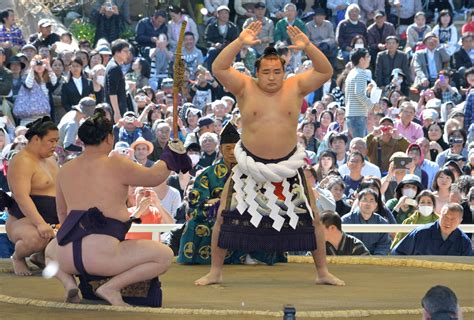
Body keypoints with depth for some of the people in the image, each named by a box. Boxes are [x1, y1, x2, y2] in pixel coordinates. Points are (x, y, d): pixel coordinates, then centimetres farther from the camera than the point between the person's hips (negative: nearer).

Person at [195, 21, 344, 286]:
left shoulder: (295, 88, -2)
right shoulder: (246, 88, -5)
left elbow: (326, 72, -11)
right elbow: (219, 68, -17)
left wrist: (308, 47, -28)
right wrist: (240, 43, -31)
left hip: (288, 167, 1)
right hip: (250, 165, 0)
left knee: (312, 218, 4)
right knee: (225, 216, -1)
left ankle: (323, 272, 20)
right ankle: (216, 272, 14)